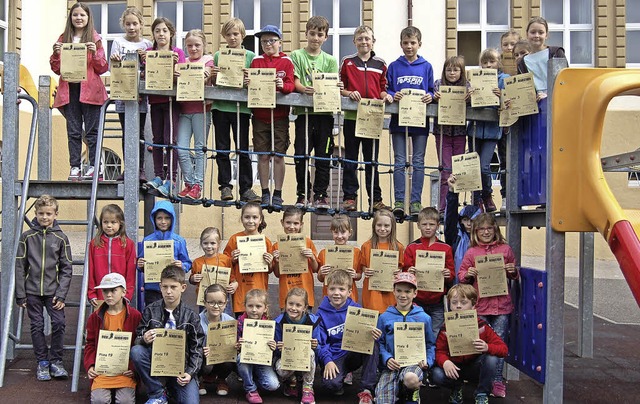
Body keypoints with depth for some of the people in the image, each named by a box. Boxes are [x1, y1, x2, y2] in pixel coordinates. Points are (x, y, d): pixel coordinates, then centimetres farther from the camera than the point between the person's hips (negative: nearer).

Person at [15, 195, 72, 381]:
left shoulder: (61, 238, 0)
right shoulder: (27, 237, 1)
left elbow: (66, 269, 1)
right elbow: (20, 267, 3)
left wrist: (61, 294, -7)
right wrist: (20, 294, -1)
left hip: (53, 291, 0)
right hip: (32, 291, 1)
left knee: (59, 323, -8)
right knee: (37, 326, 5)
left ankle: (55, 361, 7)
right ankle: (42, 362, 17)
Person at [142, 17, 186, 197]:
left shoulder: (178, 52, 2)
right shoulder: (148, 52, 9)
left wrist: (176, 63, -21)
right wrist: (143, 61, -11)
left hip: (171, 99, -4)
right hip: (155, 100, 4)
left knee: (170, 139, -8)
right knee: (157, 140, 9)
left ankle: (171, 179, -7)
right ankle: (158, 176, 15)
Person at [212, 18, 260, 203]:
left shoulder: (250, 56, 4)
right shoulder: (218, 56, 9)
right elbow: (213, 84, 12)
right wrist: (213, 75, -9)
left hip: (240, 106, -2)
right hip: (220, 106, 2)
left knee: (243, 149, 1)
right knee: (222, 149, 5)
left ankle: (246, 189, 7)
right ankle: (225, 186, 14)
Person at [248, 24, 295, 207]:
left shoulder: (286, 62, 2)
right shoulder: (256, 61, 9)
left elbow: (291, 85, -7)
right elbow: (250, 82, 4)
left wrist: (283, 85, -27)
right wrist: (247, 82, -18)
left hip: (280, 115, -2)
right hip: (260, 115, 2)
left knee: (278, 155, 2)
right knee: (263, 155, 6)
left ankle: (277, 194, 10)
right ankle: (265, 192, 16)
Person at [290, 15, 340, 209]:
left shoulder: (330, 60, 14)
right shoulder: (297, 55, 8)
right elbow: (295, 82, -1)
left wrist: (337, 88, -17)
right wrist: (305, 89, -22)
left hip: (324, 111, 2)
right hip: (304, 111, -1)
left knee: (323, 156, 2)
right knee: (301, 154, -4)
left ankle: (320, 195, 10)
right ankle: (303, 194, 7)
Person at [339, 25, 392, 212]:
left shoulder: (380, 64, 9)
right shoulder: (347, 62, 5)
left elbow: (382, 89, 13)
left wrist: (386, 96, -8)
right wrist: (349, 93, -13)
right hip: (351, 116, -1)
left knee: (372, 159, 8)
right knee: (350, 159, 5)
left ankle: (375, 199, 14)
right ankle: (349, 197, 11)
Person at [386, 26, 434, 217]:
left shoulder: (426, 67, 8)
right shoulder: (394, 66, 7)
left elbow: (431, 91, 10)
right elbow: (386, 89, 7)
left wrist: (430, 96, -12)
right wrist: (393, 96, -14)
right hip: (399, 119, 0)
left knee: (418, 162, 3)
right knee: (399, 162, 0)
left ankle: (416, 201, 8)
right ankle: (399, 201, 2)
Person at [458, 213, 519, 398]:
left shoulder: (505, 249, 6)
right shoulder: (471, 252, 4)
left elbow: (514, 275, 17)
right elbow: (461, 276, 7)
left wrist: (513, 271, -5)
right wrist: (467, 275, -14)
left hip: (501, 305, 1)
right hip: (479, 305, 0)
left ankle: (497, 381, 13)